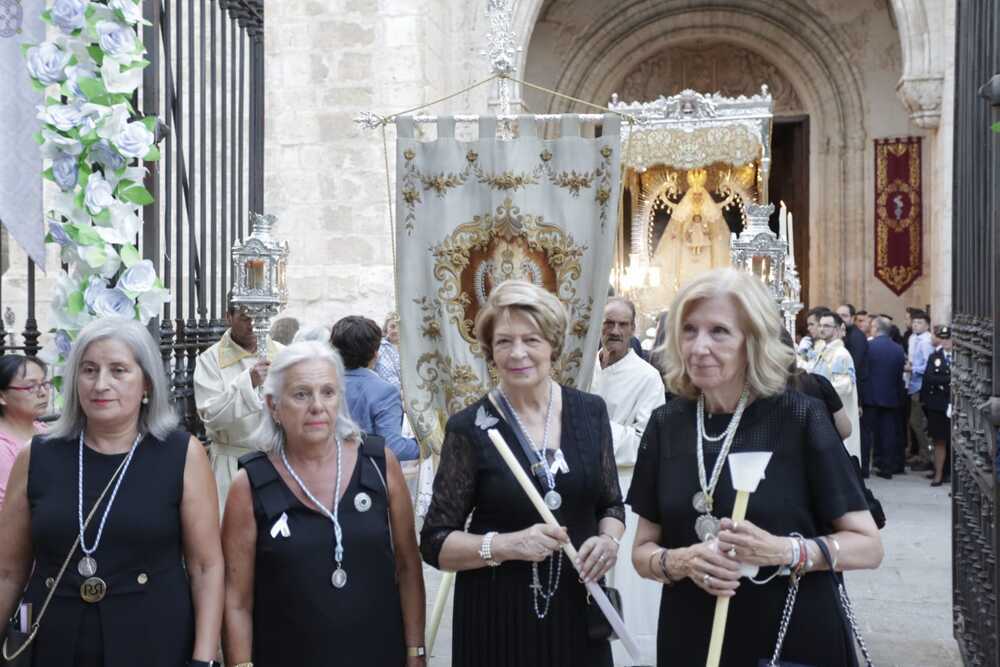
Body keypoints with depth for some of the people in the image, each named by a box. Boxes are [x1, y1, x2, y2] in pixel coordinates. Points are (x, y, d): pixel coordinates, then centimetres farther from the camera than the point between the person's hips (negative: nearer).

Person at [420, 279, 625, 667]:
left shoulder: (590, 412, -1)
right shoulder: (469, 428, -10)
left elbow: (611, 505, 10)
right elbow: (435, 542, -7)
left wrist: (608, 540, -11)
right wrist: (504, 545, -22)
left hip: (577, 607, 3)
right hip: (496, 615, -3)